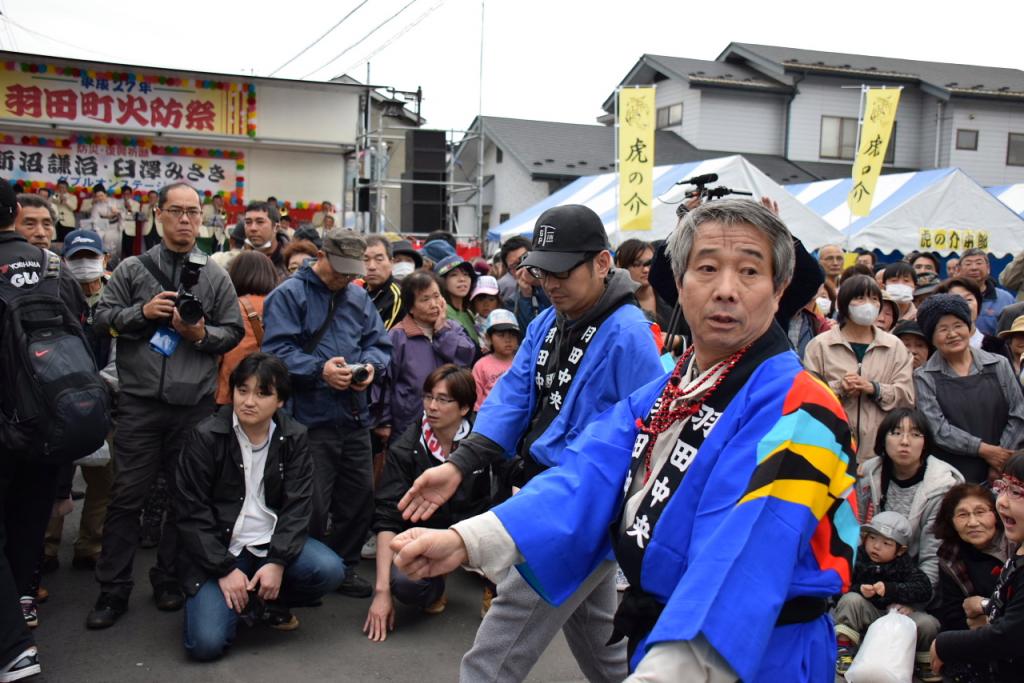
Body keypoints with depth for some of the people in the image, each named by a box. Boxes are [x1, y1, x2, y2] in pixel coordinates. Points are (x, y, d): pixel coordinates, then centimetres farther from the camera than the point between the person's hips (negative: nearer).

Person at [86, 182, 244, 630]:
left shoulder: (215, 276, 9)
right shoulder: (132, 269, 7)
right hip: (140, 403, -1)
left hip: (195, 404, 1)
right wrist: (142, 311, -12)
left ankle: (169, 580, 25)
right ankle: (113, 589, 14)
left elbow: (233, 332, 8)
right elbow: (102, 316, 3)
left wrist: (202, 334, -11)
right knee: (127, 496, 3)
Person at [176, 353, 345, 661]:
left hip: (273, 542, 2)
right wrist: (225, 569, -15)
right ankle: (242, 601, 14)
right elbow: (191, 512, -8)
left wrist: (277, 561, -18)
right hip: (220, 549, -2)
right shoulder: (206, 436, -7)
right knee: (205, 644, -21)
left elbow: (297, 506, -5)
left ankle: (268, 603, 5)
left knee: (330, 570, -25)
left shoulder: (294, 437, 0)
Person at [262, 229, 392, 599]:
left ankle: (343, 566, 30)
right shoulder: (289, 295, -5)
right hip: (310, 418, -6)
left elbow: (379, 343, 14)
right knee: (312, 505, 0)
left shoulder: (359, 297, 14)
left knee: (359, 497, 13)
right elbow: (277, 350, -14)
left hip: (355, 416, 6)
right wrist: (320, 370, -25)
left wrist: (370, 364, -8)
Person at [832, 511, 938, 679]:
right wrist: (859, 589, -30)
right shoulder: (856, 558, -5)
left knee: (928, 623, -21)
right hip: (867, 613, -1)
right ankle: (843, 648, -19)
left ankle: (924, 662, 9)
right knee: (851, 599, -29)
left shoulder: (905, 564, -2)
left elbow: (924, 589, -16)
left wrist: (890, 589, -27)